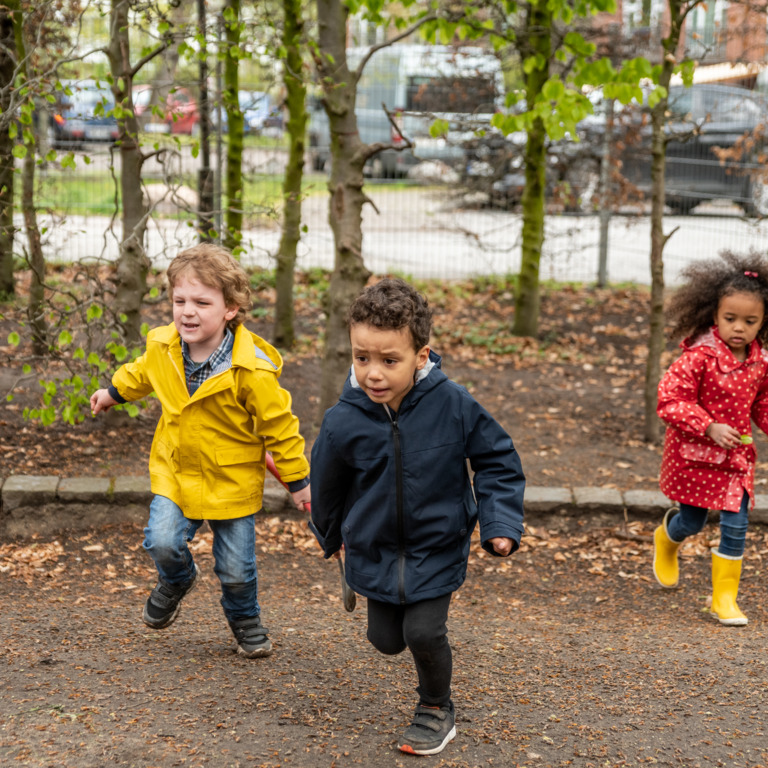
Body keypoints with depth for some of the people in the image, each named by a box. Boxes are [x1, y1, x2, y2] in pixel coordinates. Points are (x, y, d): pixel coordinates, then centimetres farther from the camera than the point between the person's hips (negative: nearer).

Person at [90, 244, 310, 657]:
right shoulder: (162, 347, -10)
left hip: (232, 479, -3)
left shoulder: (251, 369, -24)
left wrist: (296, 479, -6)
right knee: (162, 542, -13)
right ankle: (178, 580, 24)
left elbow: (278, 424, -13)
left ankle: (245, 619, 38)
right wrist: (113, 392, 31)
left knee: (236, 568, 4)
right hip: (174, 471, 3)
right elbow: (141, 373, 16)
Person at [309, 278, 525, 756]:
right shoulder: (344, 423, -20)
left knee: (424, 634, -10)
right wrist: (331, 536, 17)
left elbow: (498, 461, -6)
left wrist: (501, 523, -15)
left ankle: (437, 708, 20)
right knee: (387, 640, 13)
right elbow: (327, 485, 1)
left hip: (437, 546, -2)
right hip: (375, 550, 2)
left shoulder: (453, 406, -22)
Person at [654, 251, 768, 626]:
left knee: (736, 525, 0)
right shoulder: (699, 357, -20)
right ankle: (666, 539, 47)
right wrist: (709, 427, -27)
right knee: (692, 523, 10)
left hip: (737, 456, 4)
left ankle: (724, 597, 14)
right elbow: (669, 399, -21)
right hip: (694, 454, -4)